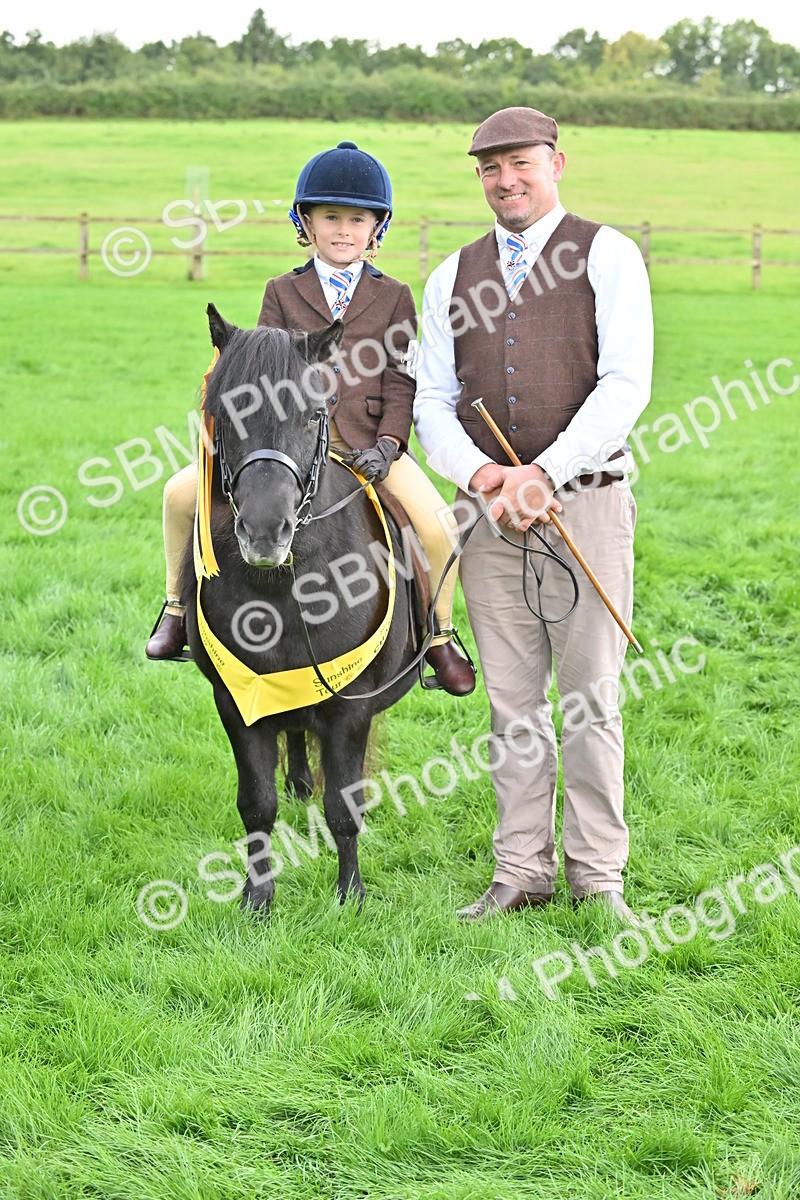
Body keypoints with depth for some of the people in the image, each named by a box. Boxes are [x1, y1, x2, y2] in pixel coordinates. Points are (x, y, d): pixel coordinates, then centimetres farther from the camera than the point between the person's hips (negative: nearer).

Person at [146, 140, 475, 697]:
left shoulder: (394, 296, 11)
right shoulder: (283, 292, 12)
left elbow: (400, 380, 4)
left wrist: (387, 444, -12)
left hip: (370, 442, -1)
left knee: (439, 527, -23)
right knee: (183, 493, -17)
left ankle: (439, 635, 3)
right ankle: (179, 605, 6)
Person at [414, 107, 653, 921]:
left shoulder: (607, 255, 1)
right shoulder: (452, 278, 12)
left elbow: (626, 385, -9)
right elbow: (431, 401, 8)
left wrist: (543, 473, -17)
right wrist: (484, 477, -12)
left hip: (585, 499, -3)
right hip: (489, 511, 3)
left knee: (590, 694, 0)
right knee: (511, 698, 5)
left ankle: (597, 875, 9)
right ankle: (521, 871, 13)